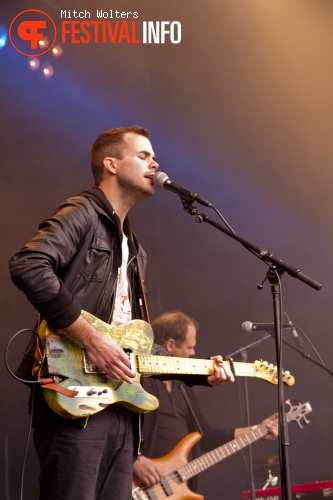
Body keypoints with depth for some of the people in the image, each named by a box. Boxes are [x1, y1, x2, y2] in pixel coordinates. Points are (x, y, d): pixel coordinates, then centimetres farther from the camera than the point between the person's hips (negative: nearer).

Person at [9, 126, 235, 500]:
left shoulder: (134, 249, 26)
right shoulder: (82, 214, -2)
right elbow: (27, 267, -22)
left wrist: (200, 373, 16)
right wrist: (92, 339, -20)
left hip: (119, 408, 9)